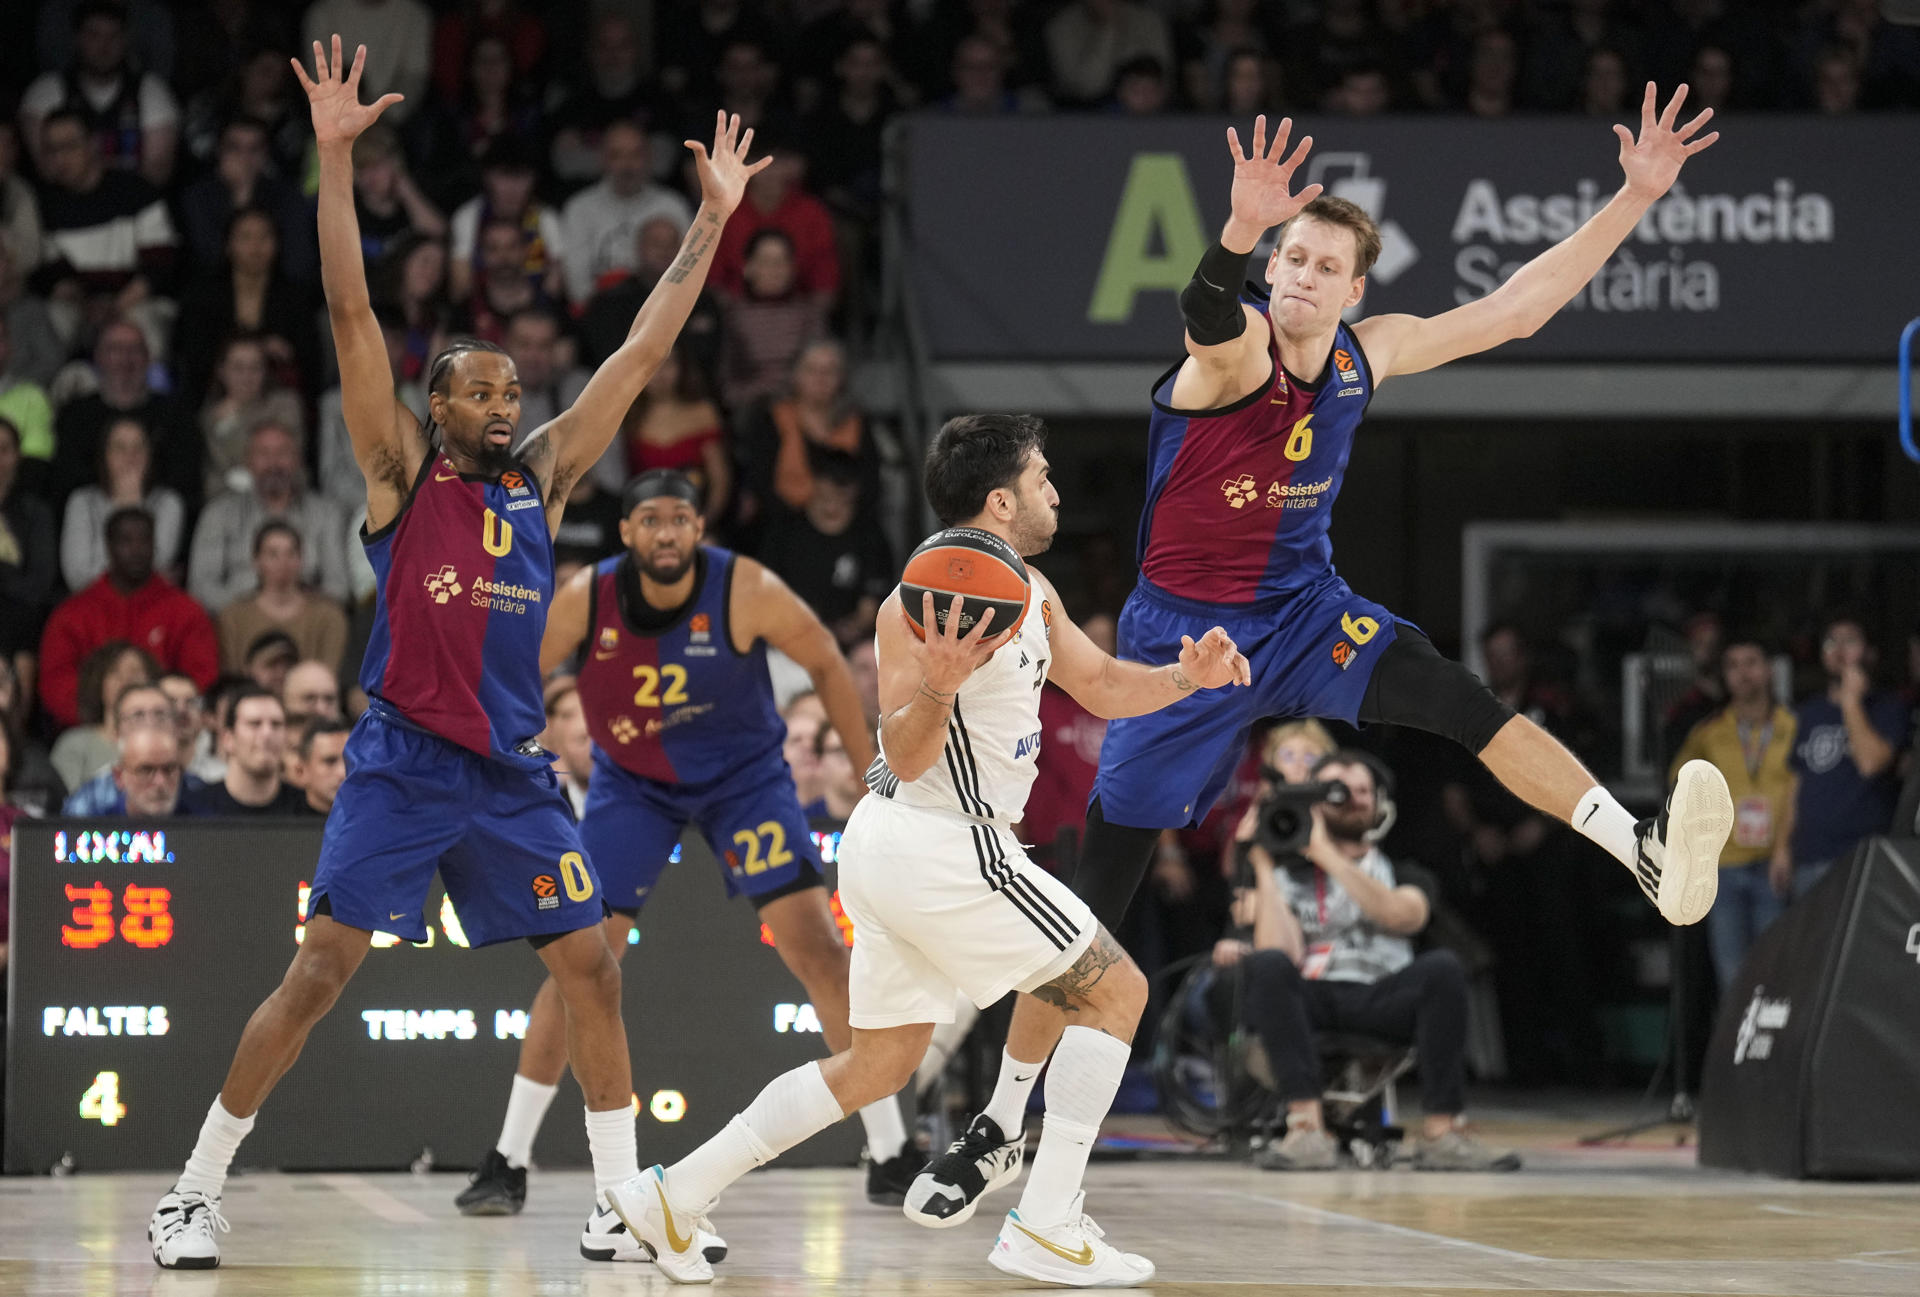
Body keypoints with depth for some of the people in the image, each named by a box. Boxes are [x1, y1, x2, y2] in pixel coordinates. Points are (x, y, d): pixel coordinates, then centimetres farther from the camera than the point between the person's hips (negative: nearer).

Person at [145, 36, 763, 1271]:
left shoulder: (544, 477, 10)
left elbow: (643, 350, 11)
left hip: (512, 772, 5)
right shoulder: (401, 469, -1)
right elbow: (352, 313, -9)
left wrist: (713, 218, 11)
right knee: (319, 972, -8)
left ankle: (624, 1203, 12)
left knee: (593, 968, 2)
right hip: (401, 764, -5)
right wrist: (335, 156, -16)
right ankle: (193, 1193, 0)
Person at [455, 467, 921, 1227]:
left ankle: (889, 1155, -3)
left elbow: (825, 662, -7)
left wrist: (870, 772, -3)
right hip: (631, 782, 1)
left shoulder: (747, 592, -24)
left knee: (816, 947, -11)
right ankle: (508, 1164, 5)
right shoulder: (585, 601, -21)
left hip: (743, 773, -1)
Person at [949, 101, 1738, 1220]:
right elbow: (1207, 311, -44)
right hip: (1184, 630, -3)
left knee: (1456, 698, -26)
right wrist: (1241, 227, -66)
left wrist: (1635, 199, -2)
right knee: (1100, 888, 1)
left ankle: (1647, 850, -40)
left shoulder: (1367, 354, -1)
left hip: (1305, 611, 4)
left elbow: (1514, 310, 4)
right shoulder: (1238, 348, -18)